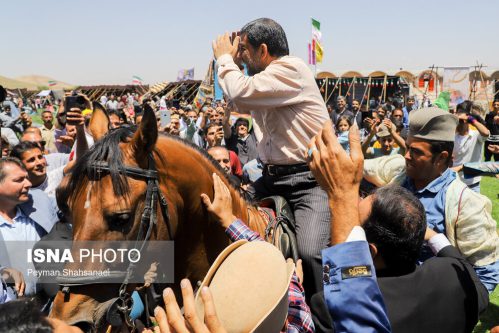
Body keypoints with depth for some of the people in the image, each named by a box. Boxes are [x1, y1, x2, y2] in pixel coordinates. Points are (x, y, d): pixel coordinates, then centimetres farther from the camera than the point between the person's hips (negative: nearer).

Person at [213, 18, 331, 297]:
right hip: (272, 177, 9)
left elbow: (241, 92, -23)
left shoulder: (291, 68, -12)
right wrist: (232, 61, 18)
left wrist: (224, 58, -2)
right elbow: (244, 106, 32)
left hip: (309, 179, -9)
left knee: (310, 252, -28)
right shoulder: (268, 78, 16)